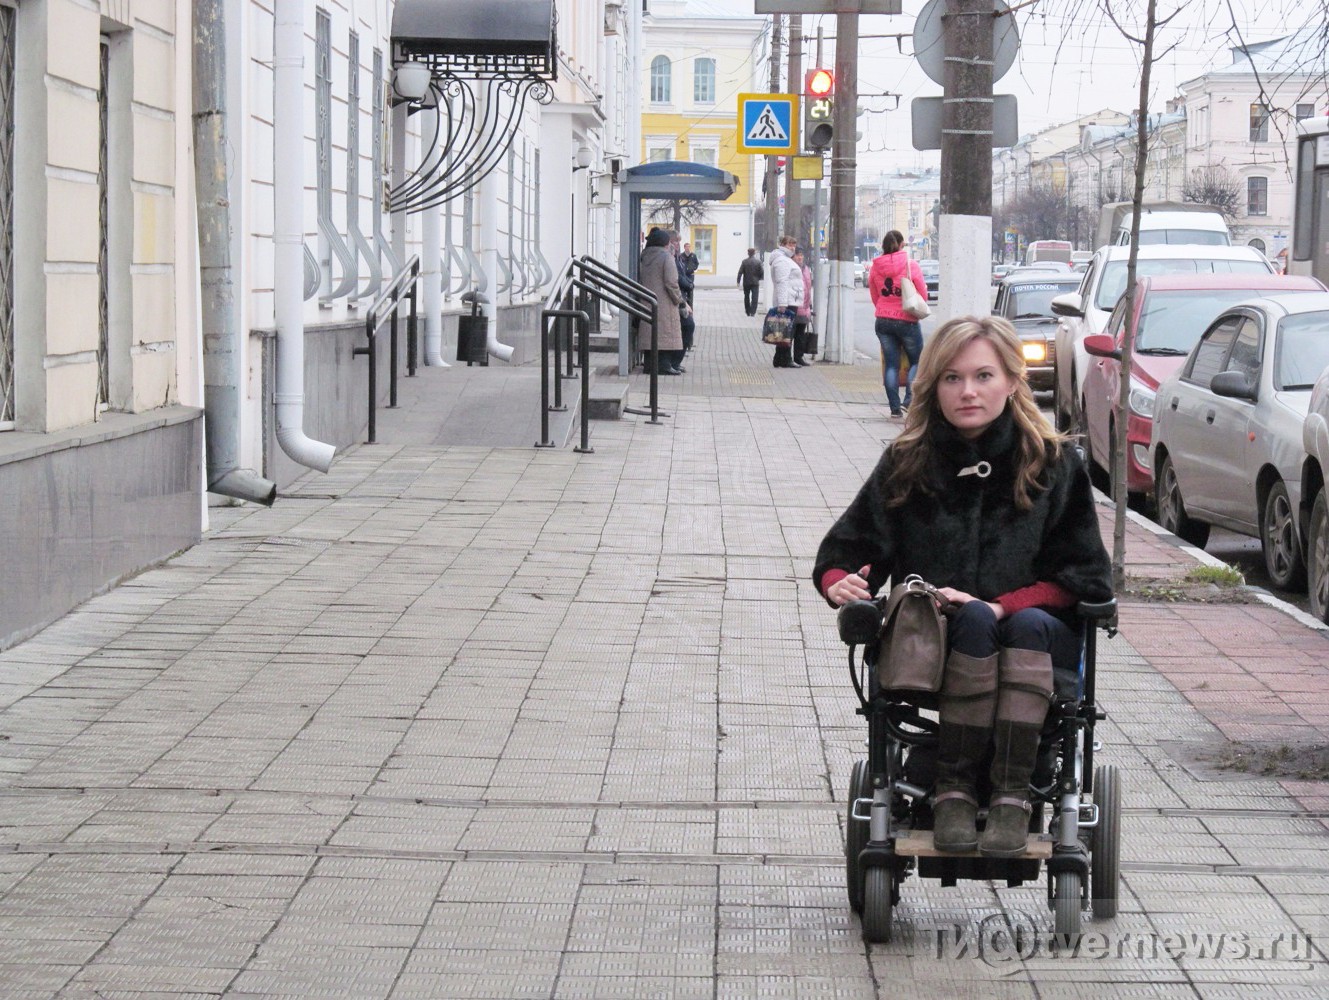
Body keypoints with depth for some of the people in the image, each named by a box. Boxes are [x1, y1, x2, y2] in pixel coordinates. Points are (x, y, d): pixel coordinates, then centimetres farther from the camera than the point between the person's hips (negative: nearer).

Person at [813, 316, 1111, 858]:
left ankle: (1012, 795, -36)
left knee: (1028, 625, -33)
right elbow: (841, 553, 6)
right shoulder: (908, 463, 4)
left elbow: (1085, 577, -3)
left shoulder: (1054, 463, 2)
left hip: (1040, 649, 0)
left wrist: (1002, 608, -18)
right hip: (931, 646, 0)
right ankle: (953, 790, -29)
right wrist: (841, 584, -19)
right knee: (976, 620, -32)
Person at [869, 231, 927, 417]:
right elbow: (923, 296, -3)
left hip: (883, 320, 3)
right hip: (907, 321, -3)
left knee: (891, 364, 7)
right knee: (917, 361, 11)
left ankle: (895, 407, 3)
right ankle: (909, 400, -6)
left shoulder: (875, 268, 1)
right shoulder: (911, 266, -10)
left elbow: (874, 298, 10)